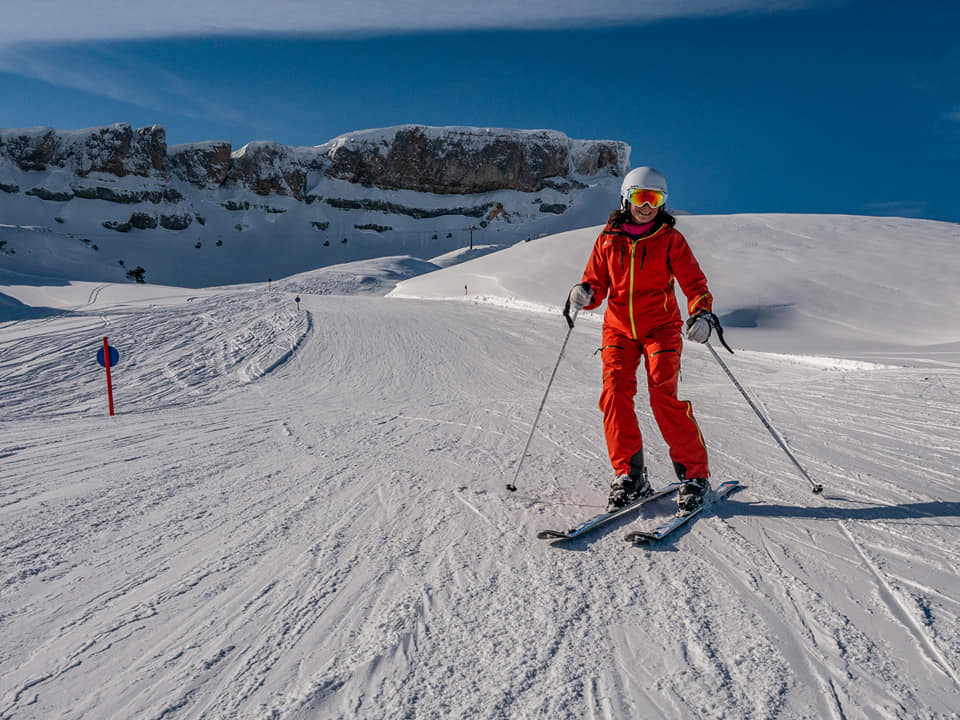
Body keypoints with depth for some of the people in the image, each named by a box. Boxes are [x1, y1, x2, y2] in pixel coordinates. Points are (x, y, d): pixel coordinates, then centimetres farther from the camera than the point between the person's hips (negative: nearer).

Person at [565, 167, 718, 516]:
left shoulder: (670, 239, 0)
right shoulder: (608, 238, 6)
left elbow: (694, 283, -4)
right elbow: (597, 283, 7)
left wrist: (701, 313, -23)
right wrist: (585, 293, -17)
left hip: (660, 328, -2)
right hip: (619, 329, 3)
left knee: (664, 395, -15)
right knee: (615, 393, -12)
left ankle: (694, 475, -3)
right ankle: (629, 474, -1)